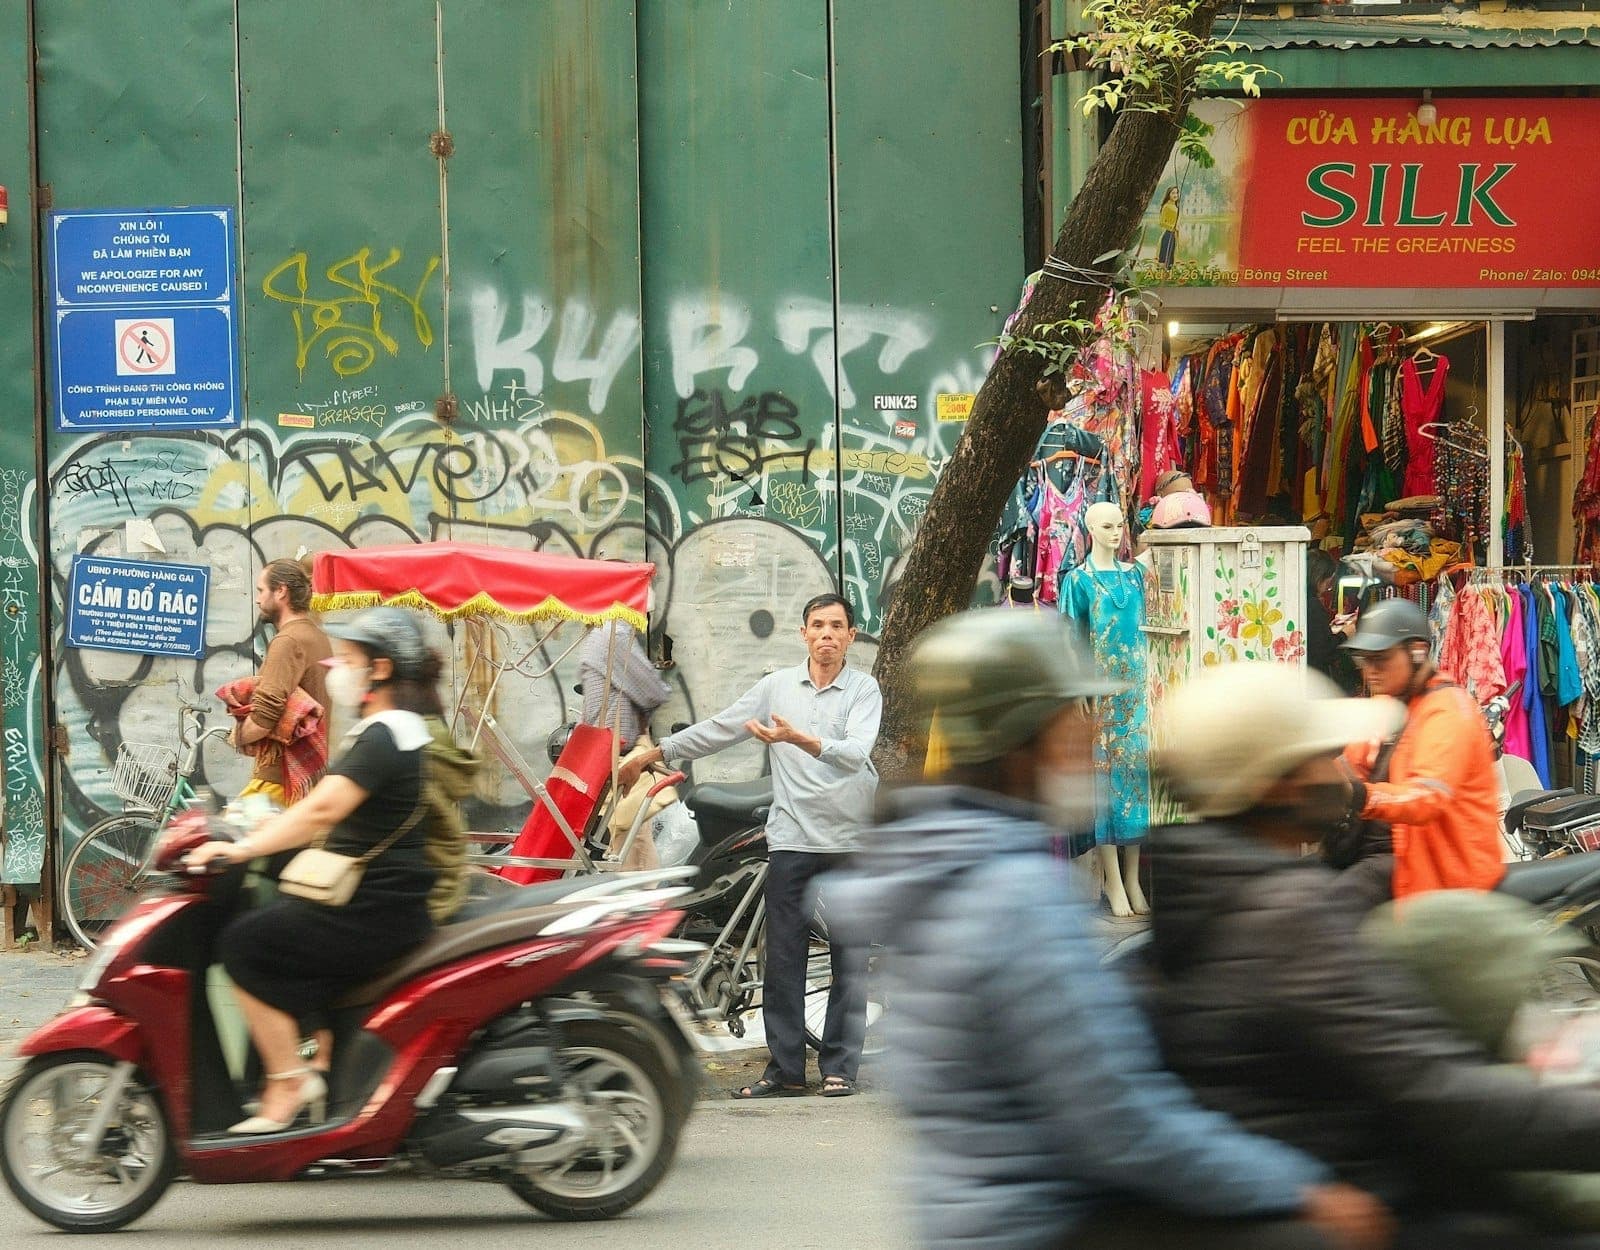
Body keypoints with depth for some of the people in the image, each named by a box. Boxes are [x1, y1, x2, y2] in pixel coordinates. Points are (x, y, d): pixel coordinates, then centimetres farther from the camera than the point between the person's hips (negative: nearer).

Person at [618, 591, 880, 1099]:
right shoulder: (778, 685, 9)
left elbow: (856, 752, -16)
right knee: (783, 958, 1)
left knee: (850, 960, 1)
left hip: (852, 843, -2)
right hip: (792, 839, 2)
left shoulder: (864, 689, 0)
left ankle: (839, 1066, 8)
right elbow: (719, 729, 14)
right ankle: (785, 1067, 7)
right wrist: (653, 754, 15)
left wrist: (799, 739, -32)